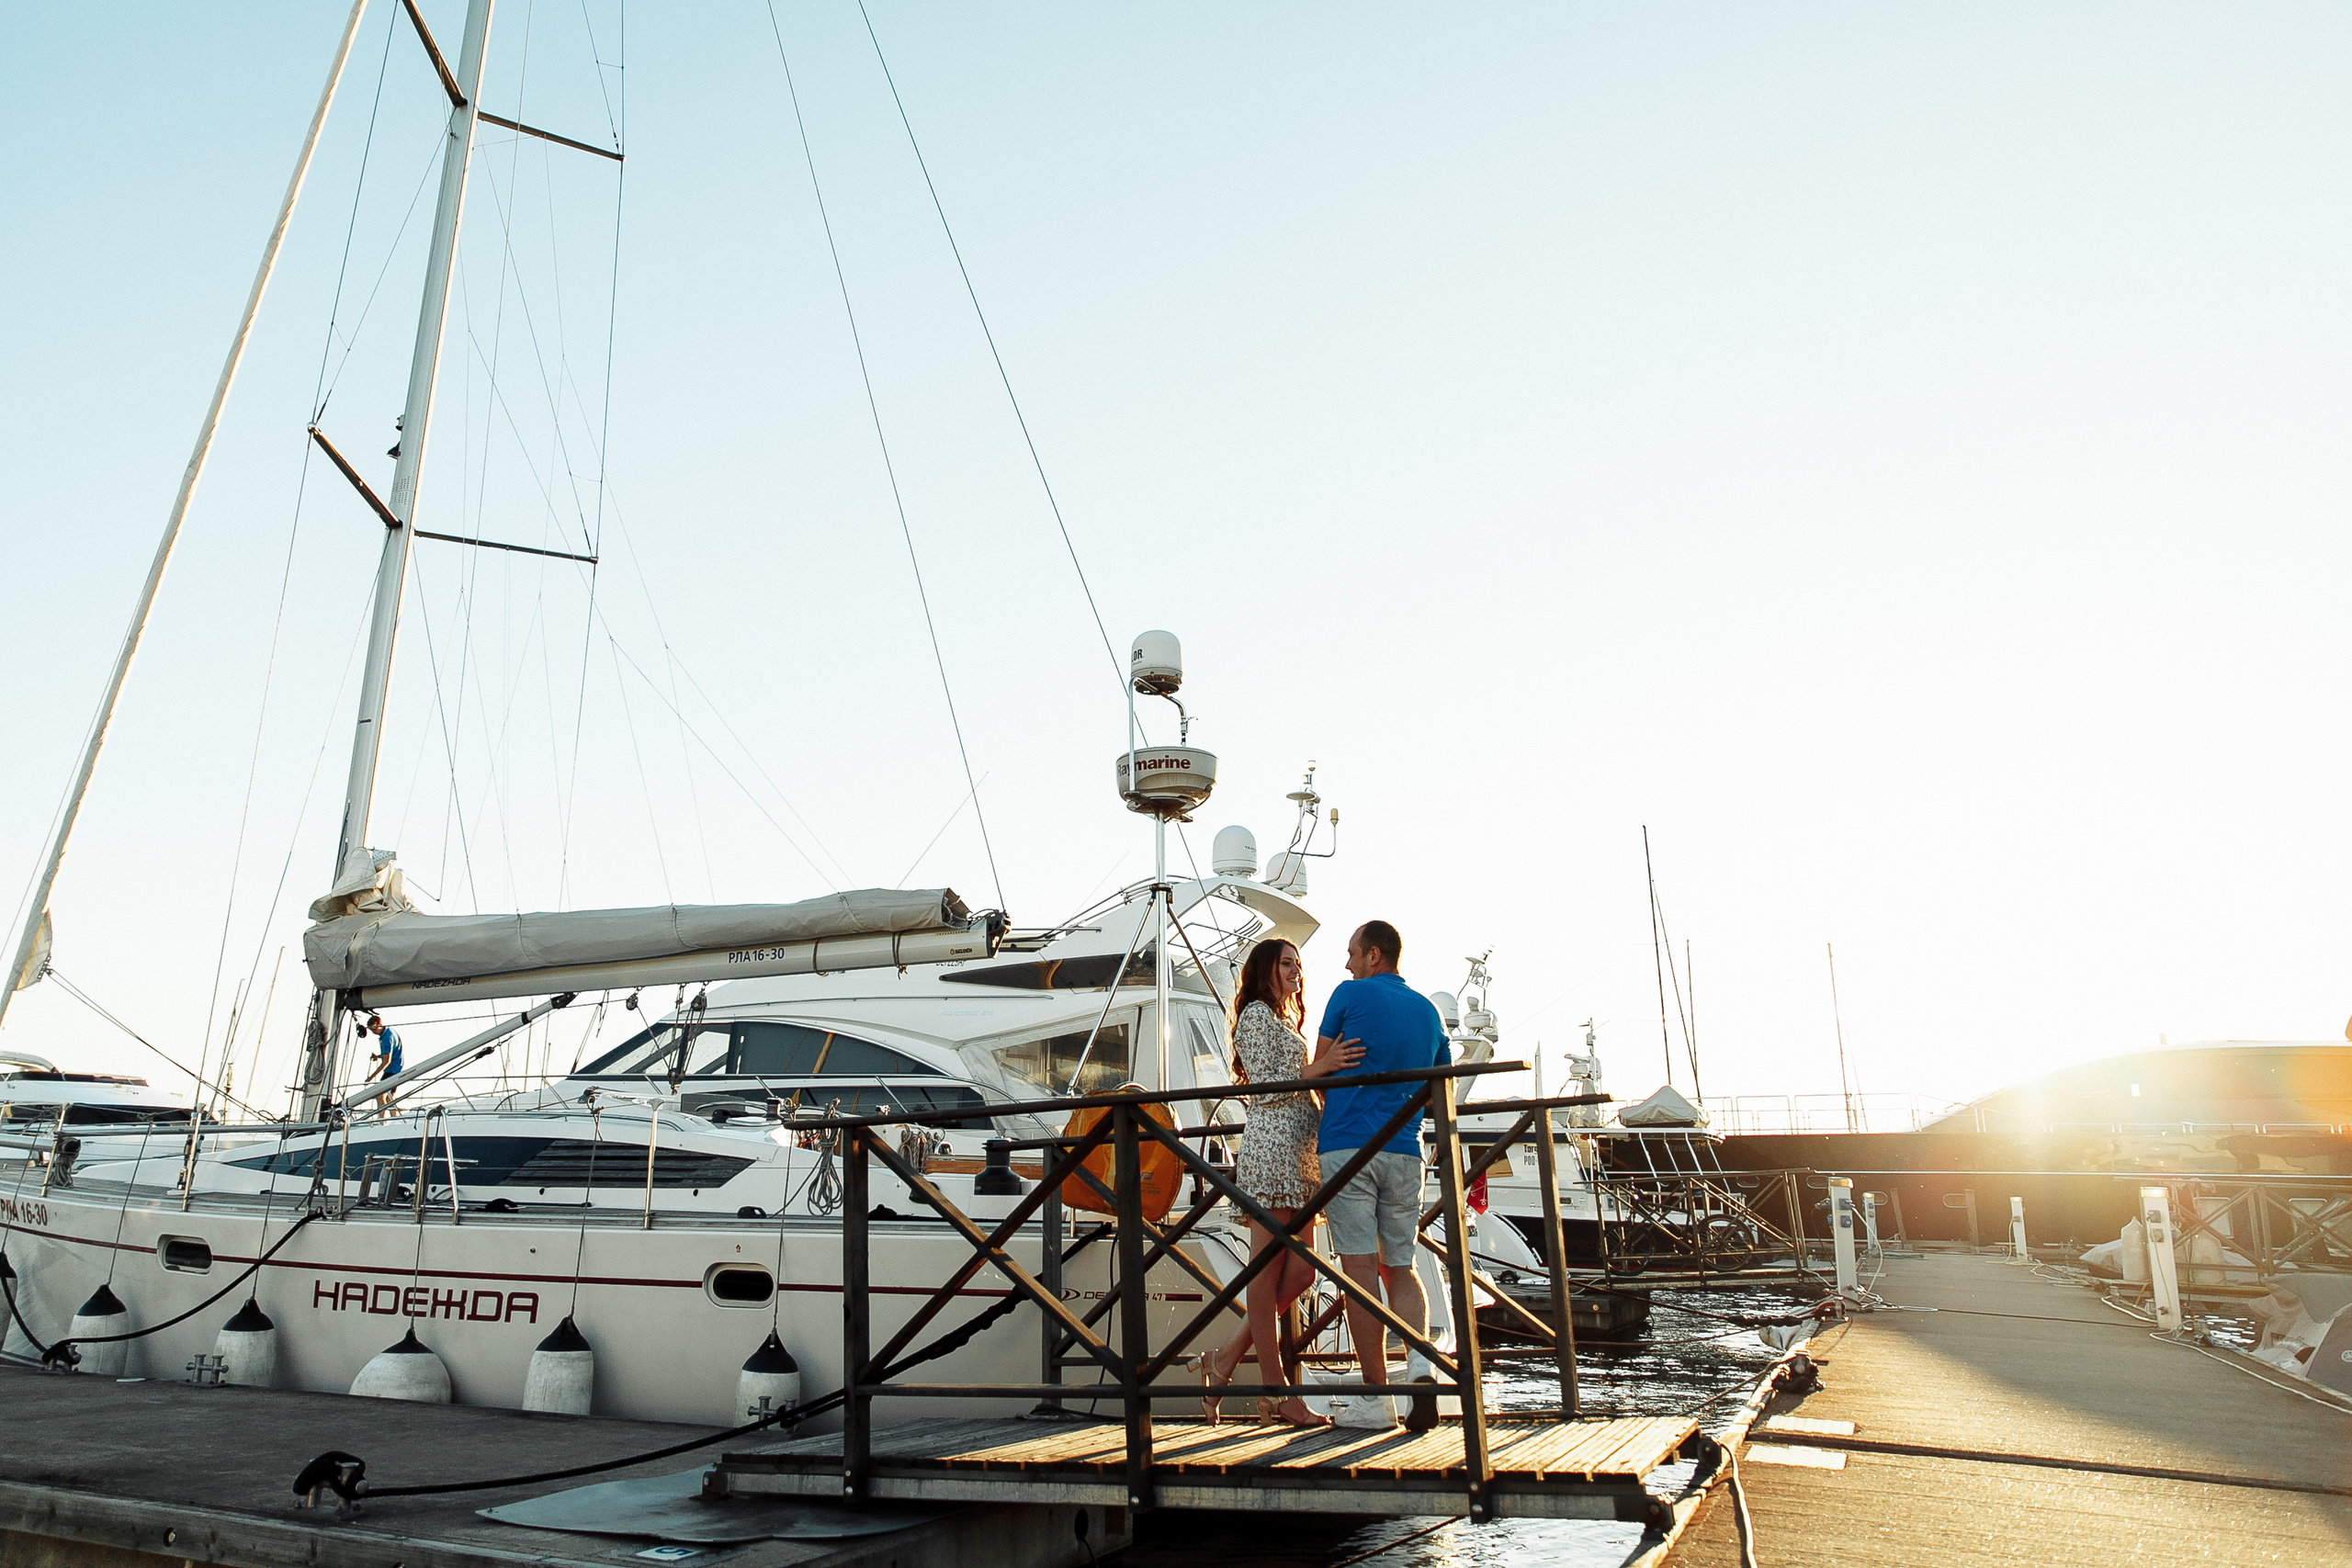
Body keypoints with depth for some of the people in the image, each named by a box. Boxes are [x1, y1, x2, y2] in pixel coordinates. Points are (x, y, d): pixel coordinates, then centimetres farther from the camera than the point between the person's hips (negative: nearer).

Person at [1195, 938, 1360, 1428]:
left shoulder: (1287, 1020, 27)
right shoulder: (1257, 1014, -1)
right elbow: (1265, 1087, -11)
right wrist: (1320, 1067, -18)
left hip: (1300, 1154, 10)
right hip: (1271, 1149, -10)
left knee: (1300, 1270, 4)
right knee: (1269, 1271, -6)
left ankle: (1225, 1358, 10)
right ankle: (1275, 1391, -3)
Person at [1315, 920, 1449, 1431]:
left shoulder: (1351, 995, 0)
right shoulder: (1428, 1010, 14)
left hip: (1348, 1145, -4)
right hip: (1404, 1150, 5)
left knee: (1360, 1269, -3)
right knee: (1400, 1267, 13)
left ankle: (1376, 1396, -4)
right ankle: (1420, 1359, -12)